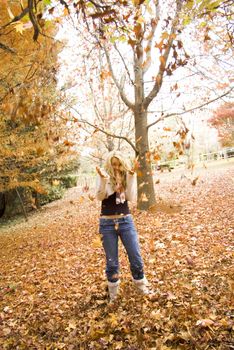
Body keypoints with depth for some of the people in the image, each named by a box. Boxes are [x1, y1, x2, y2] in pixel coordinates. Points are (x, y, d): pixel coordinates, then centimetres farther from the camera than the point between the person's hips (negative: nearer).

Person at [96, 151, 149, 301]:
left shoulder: (126, 176, 3)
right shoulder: (104, 175, -3)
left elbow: (131, 197, -9)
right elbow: (100, 197, -15)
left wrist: (131, 178, -17)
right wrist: (104, 180, -30)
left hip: (126, 221, 2)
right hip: (107, 223, -2)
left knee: (136, 256, 8)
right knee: (111, 261, 10)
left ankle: (141, 284, 33)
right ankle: (113, 290, 32)